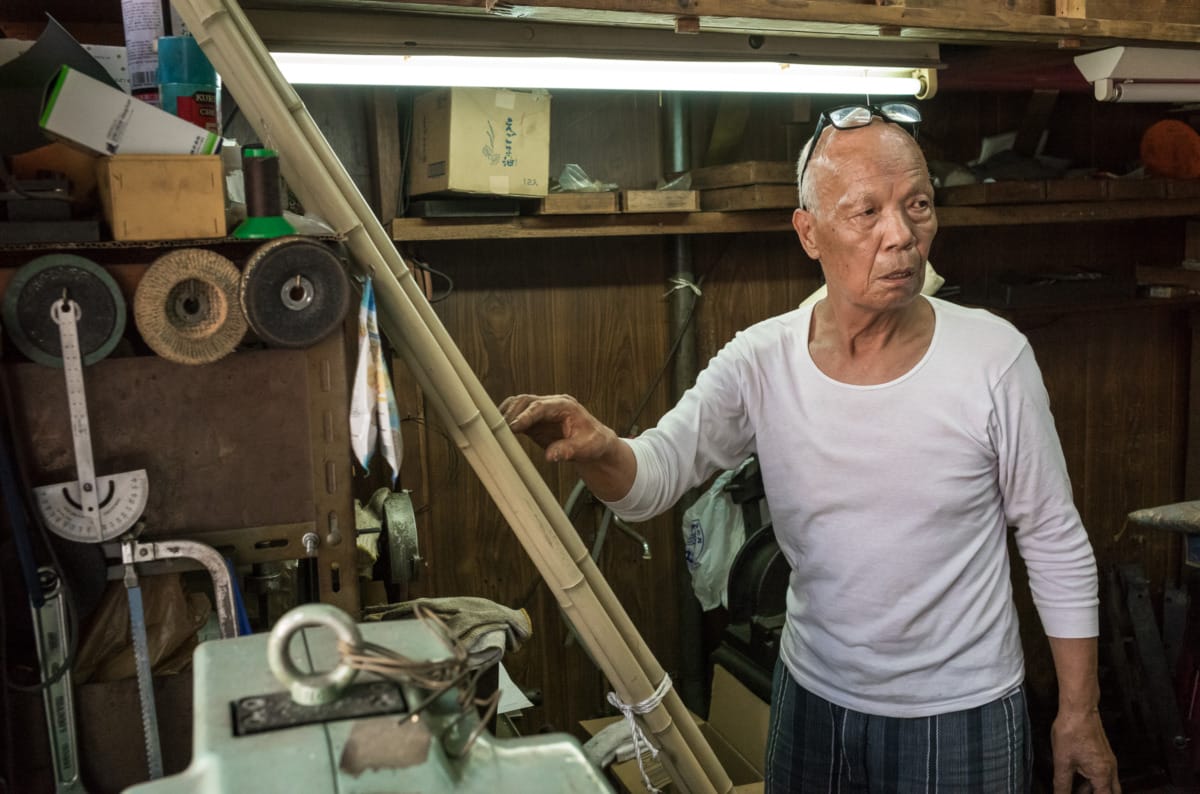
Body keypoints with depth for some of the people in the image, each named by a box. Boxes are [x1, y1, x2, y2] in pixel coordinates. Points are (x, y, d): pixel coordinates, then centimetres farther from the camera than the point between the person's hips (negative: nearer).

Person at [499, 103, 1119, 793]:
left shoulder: (994, 358, -16)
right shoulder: (760, 362, -11)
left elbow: (1056, 543, -7)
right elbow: (655, 475, -12)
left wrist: (1079, 710, -2)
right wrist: (599, 450, -35)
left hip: (962, 717, -2)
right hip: (812, 701, 2)